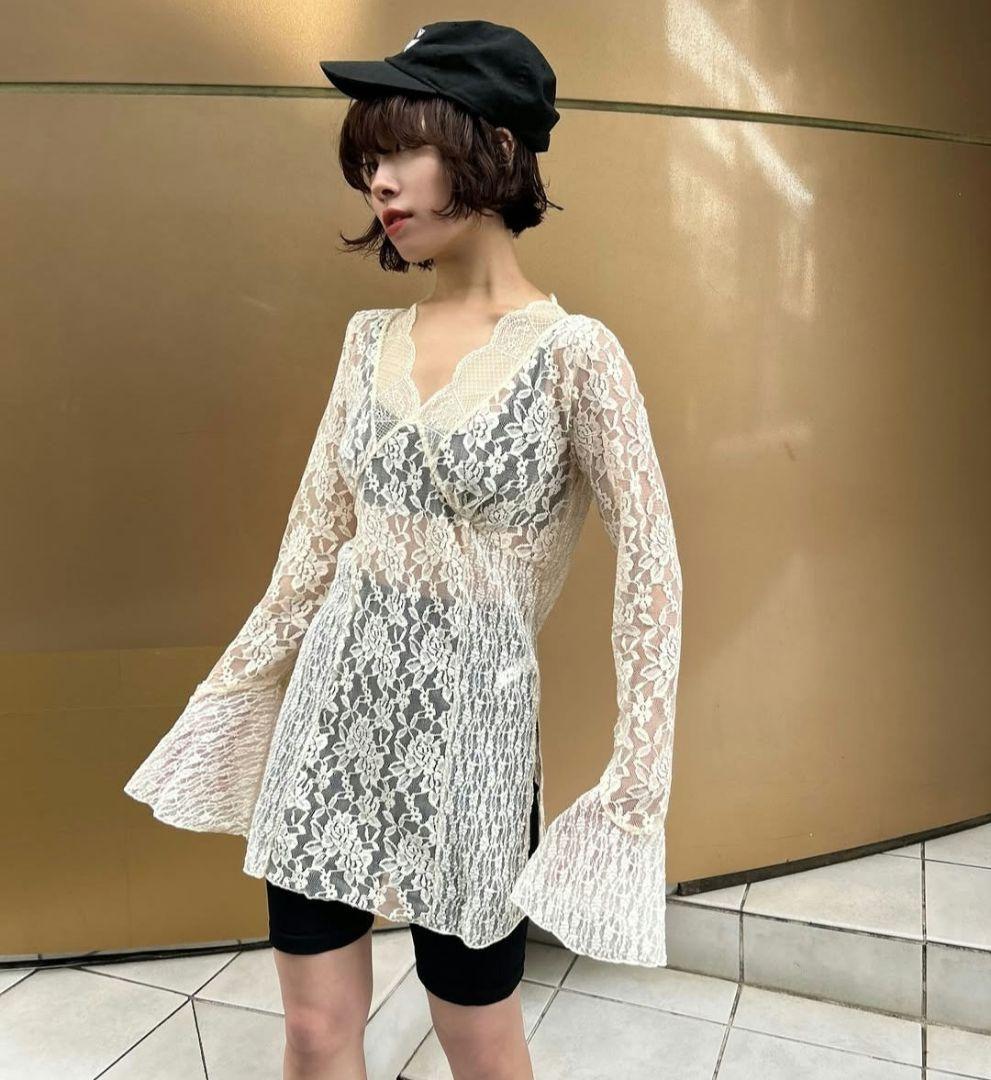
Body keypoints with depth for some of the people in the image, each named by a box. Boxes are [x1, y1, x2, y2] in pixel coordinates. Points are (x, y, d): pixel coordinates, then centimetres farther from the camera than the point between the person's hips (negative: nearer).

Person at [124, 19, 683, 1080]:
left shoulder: (574, 351, -11)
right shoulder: (370, 337, 5)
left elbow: (649, 566, -9)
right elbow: (315, 535, 10)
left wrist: (637, 774, -12)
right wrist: (237, 689, 14)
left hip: (471, 714, -4)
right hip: (333, 698, 5)